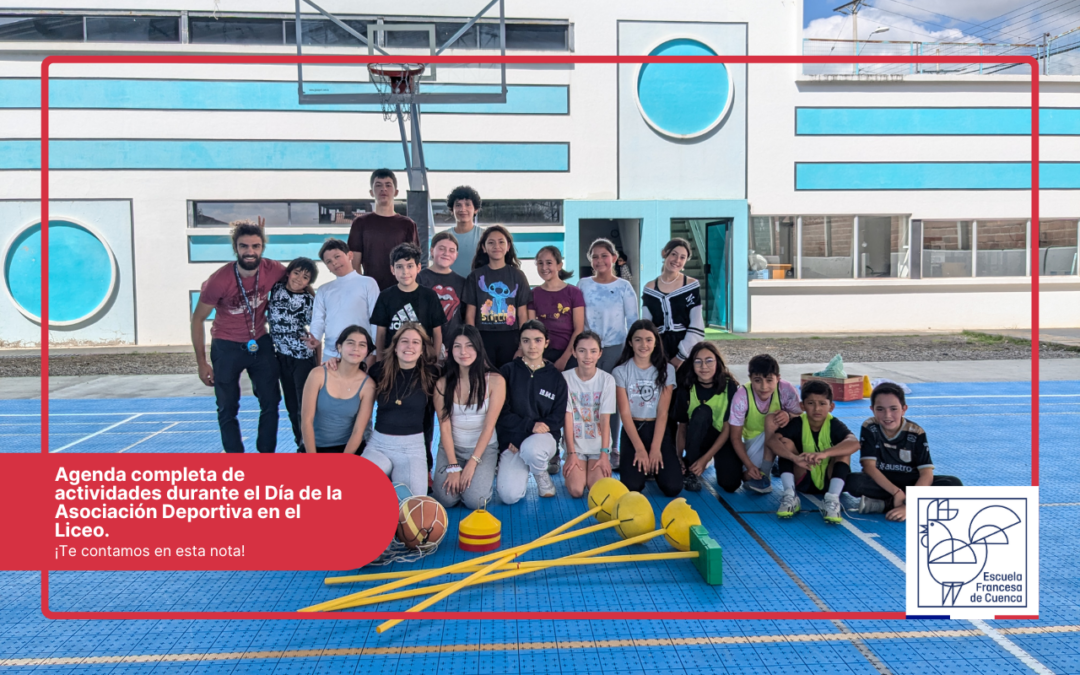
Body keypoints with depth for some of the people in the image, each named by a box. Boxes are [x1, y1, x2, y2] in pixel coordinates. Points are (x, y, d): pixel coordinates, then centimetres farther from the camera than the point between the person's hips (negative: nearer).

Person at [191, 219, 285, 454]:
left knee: (271, 401, 7)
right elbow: (197, 319, -12)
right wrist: (202, 363, -10)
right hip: (227, 347, -3)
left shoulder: (273, 270, -18)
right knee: (227, 408, 3)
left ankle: (266, 454, 22)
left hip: (261, 344, 3)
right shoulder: (219, 280, -24)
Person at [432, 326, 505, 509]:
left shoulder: (495, 381, -12)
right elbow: (445, 426, -8)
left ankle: (484, 475, 15)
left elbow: (489, 426, -12)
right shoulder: (443, 384, -7)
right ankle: (457, 479, 18)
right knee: (445, 498, -17)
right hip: (452, 447, 2)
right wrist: (453, 467, -15)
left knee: (474, 500, -20)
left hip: (484, 448, -1)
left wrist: (472, 464, -17)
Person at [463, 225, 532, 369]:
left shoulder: (517, 275, 6)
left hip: (510, 339, 0)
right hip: (483, 338, 0)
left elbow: (522, 314, 3)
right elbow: (470, 314, 3)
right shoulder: (475, 276, 6)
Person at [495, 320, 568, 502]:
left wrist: (521, 438, -13)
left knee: (531, 449, -39)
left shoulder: (556, 377, 5)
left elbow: (558, 417, 2)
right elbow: (501, 413, -5)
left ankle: (541, 473, -1)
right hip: (511, 441, 0)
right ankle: (523, 470, 16)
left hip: (544, 437, 0)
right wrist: (529, 425, -21)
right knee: (509, 496, -20)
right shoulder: (508, 372, 2)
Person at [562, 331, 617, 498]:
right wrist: (571, 453, -12)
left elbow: (605, 419, -8)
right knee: (576, 490, -18)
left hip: (599, 445, 0)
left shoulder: (607, 379, -5)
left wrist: (604, 454, -14)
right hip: (576, 445, 0)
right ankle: (570, 468, 14)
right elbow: (568, 417, -7)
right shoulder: (566, 378, -7)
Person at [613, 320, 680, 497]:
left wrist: (655, 449, -14)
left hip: (658, 429, 1)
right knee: (632, 486, -20)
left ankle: (653, 466, 17)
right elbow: (625, 413, -7)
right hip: (632, 430, -1)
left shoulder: (666, 370, -1)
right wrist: (640, 449, -15)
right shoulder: (621, 371, -5)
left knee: (672, 487, -17)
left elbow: (662, 412, -5)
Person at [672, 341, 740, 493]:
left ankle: (708, 461, 9)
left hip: (723, 440, -1)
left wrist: (705, 459, -21)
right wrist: (679, 457, -21)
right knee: (702, 412, -32)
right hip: (697, 439, 1)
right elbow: (681, 426, -7)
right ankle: (689, 471, -20)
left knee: (730, 484, -26)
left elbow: (728, 428, -15)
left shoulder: (730, 386, -16)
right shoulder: (686, 388, -12)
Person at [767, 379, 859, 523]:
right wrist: (795, 458, -50)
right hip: (804, 481, 1)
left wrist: (824, 454, -55)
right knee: (785, 442, -20)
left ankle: (832, 498, -37)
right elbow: (771, 440, -31)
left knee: (843, 448, -24)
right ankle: (790, 495, -31)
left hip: (830, 482, -1)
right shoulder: (797, 423, -13)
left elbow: (854, 442, -38)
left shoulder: (835, 425, -15)